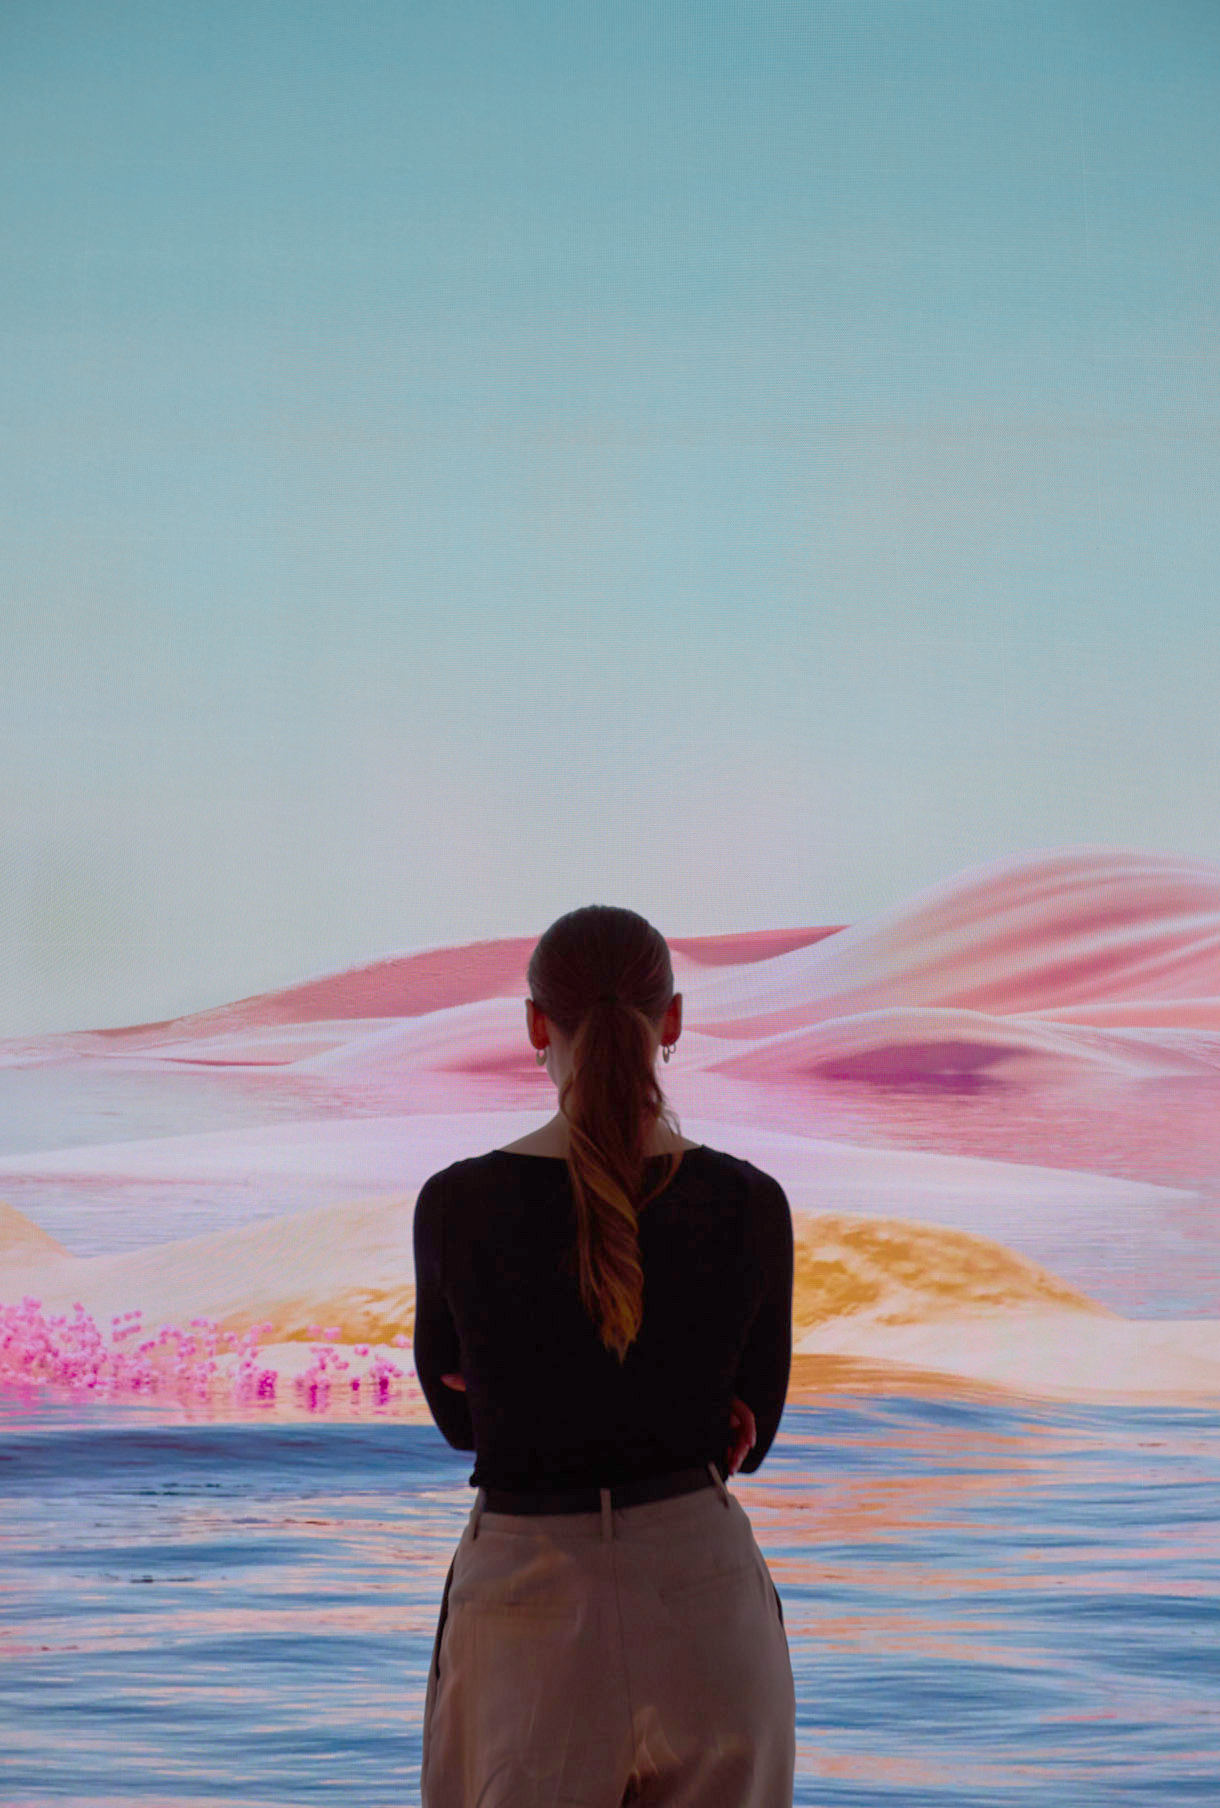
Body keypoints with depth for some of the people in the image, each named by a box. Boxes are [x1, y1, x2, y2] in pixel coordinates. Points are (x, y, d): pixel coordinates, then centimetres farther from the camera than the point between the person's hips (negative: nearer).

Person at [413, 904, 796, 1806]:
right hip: (702, 1588, 1)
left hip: (527, 1603, -1)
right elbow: (747, 1434, 4)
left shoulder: (455, 1206, -9)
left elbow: (459, 1415, 6)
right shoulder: (751, 1205, -6)